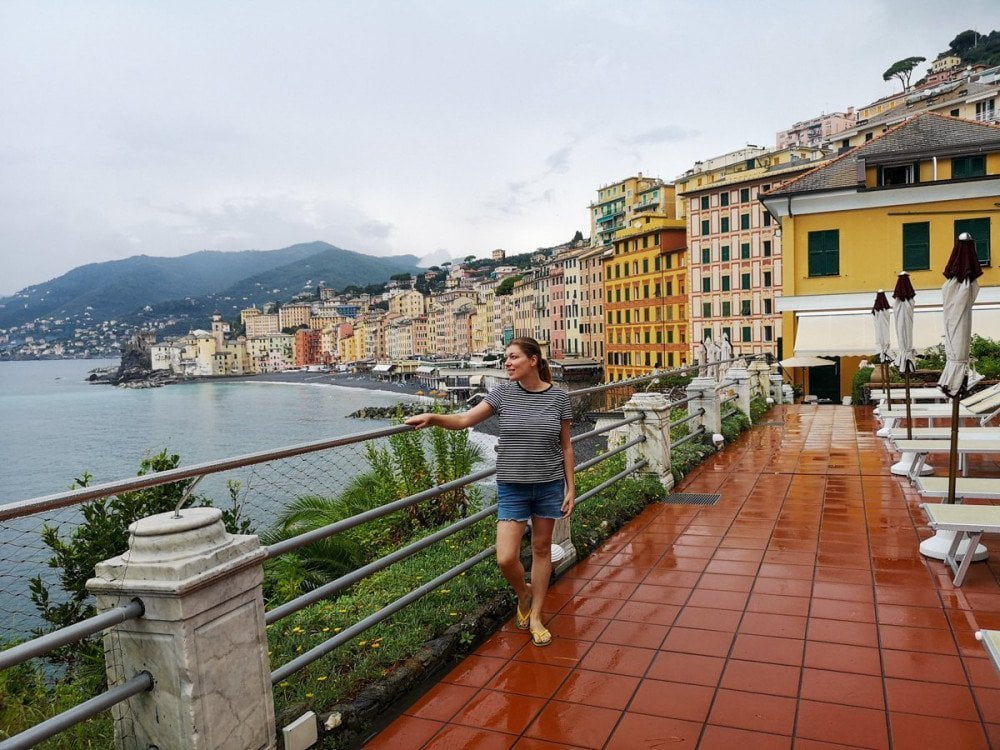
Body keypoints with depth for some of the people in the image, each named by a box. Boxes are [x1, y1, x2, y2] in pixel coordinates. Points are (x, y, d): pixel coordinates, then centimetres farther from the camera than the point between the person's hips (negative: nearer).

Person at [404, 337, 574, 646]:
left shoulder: (559, 396, -3)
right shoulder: (503, 393, -3)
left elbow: (566, 445, 3)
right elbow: (465, 419, -4)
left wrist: (570, 487, 2)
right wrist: (432, 418, -20)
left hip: (549, 485, 0)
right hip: (512, 486, 0)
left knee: (541, 548, 11)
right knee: (506, 559, -6)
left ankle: (536, 616, 29)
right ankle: (524, 594, 28)